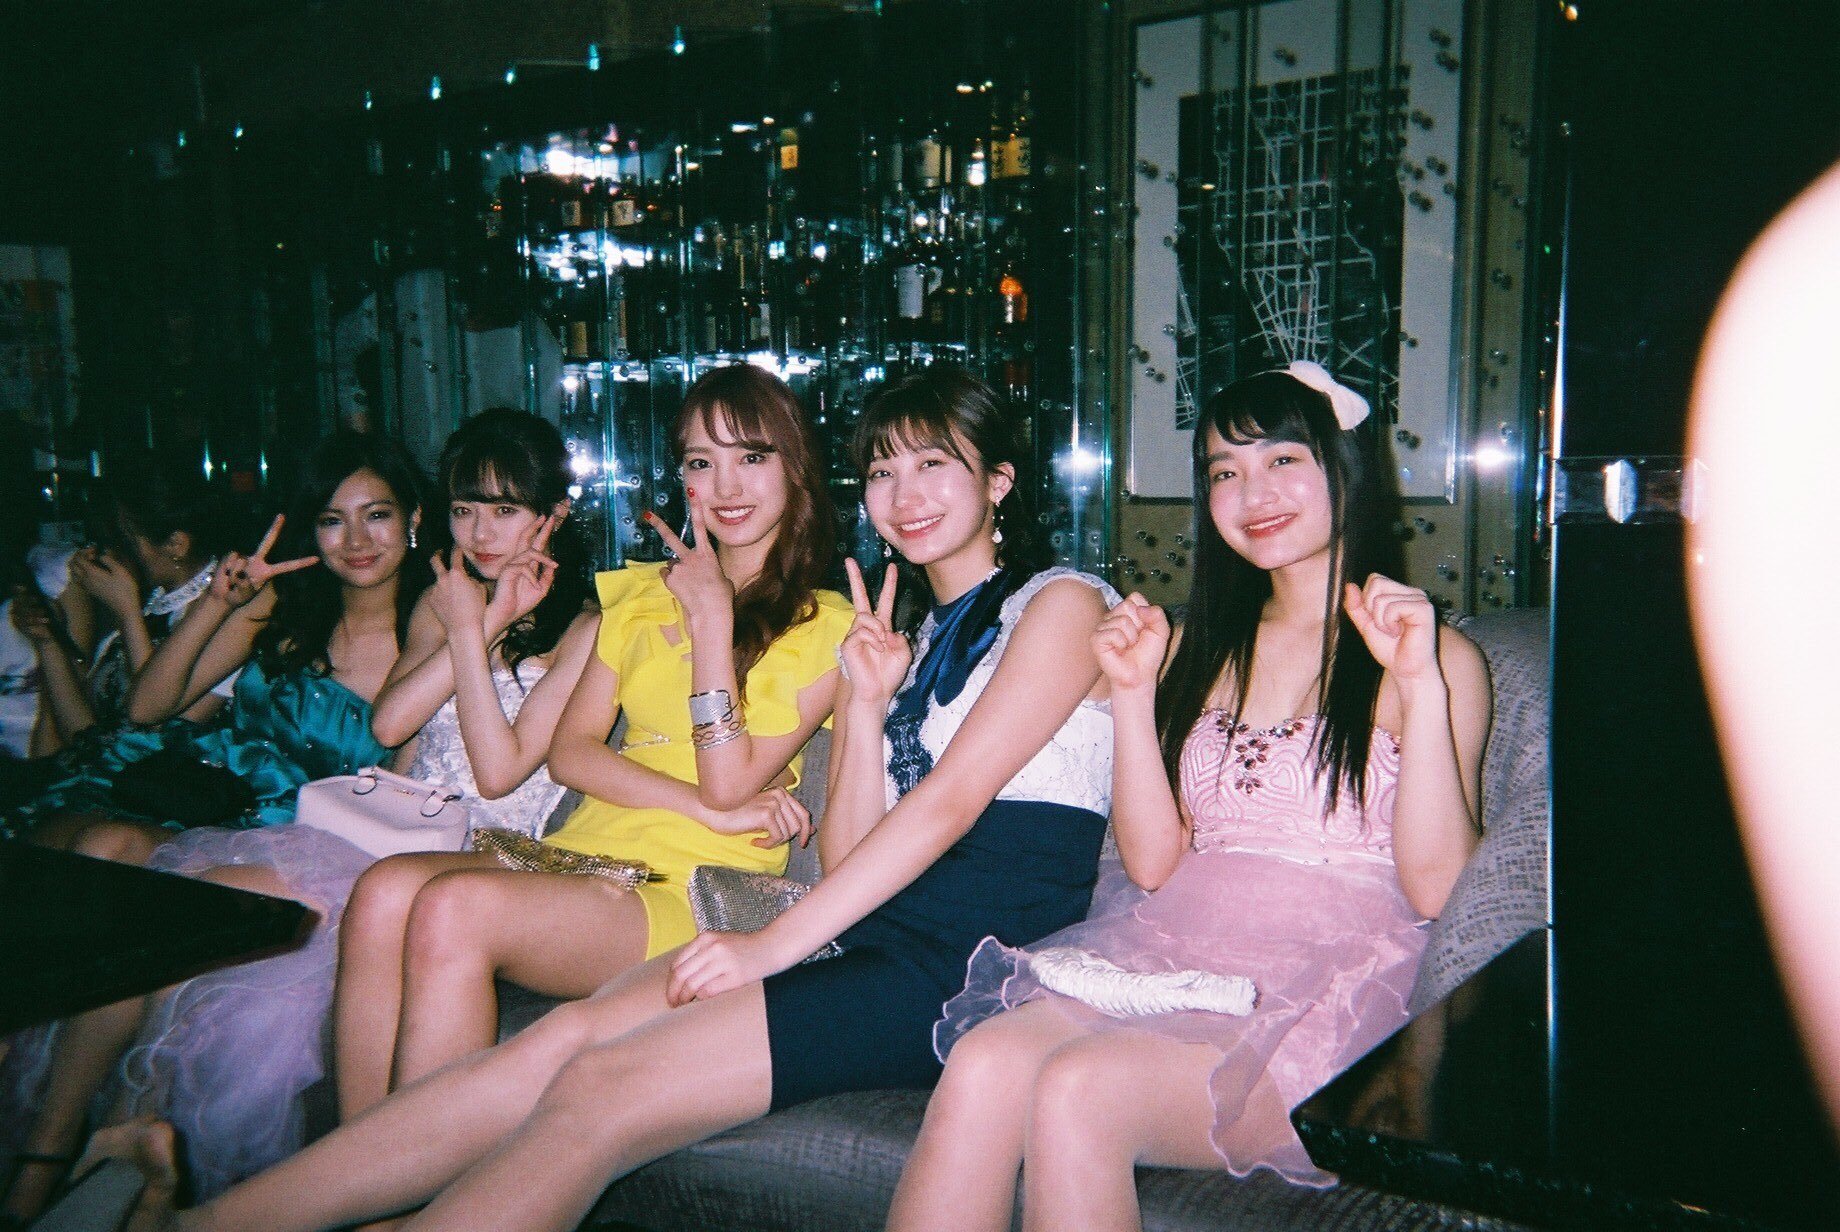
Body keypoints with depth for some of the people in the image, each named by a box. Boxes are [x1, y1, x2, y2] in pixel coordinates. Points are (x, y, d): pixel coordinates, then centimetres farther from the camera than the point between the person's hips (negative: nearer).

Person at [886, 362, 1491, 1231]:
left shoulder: (1433, 655, 6)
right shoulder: (1205, 646, 20)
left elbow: (1432, 886, -7)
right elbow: (1153, 862, 11)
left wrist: (1421, 686, -13)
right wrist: (1133, 694, 3)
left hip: (1330, 988, -4)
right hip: (1174, 954, 4)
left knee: (1077, 1091, -31)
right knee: (982, 1062, -27)